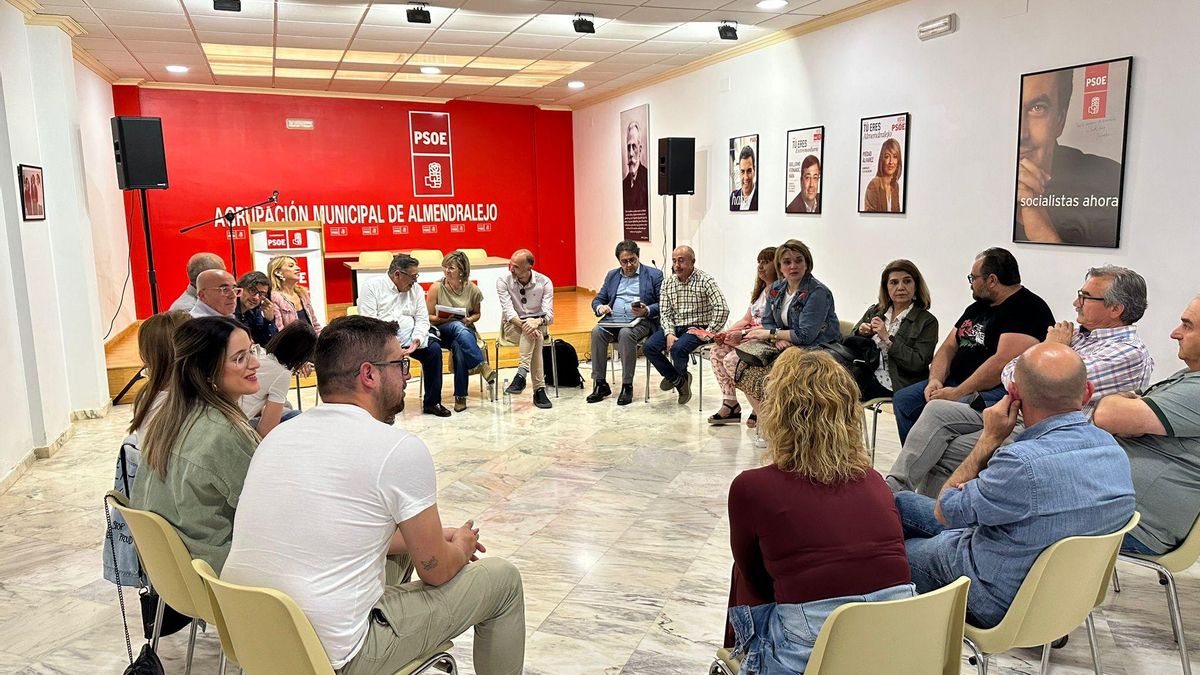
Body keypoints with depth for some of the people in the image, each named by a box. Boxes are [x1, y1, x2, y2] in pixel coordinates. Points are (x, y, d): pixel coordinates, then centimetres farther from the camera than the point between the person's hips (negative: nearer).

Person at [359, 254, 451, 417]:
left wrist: (417, 340, -15)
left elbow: (422, 319, 7)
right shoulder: (372, 287, -1)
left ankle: (432, 403, -9)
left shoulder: (416, 289, 13)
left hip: (410, 337, 4)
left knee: (434, 348, -20)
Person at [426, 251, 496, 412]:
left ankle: (460, 396, -28)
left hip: (466, 330, 1)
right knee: (458, 327, -38)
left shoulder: (472, 290, -1)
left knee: (459, 347, -35)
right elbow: (428, 317, 0)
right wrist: (445, 319, -19)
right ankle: (482, 365, -42)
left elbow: (477, 313, 15)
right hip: (441, 330, -1)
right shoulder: (436, 287, -5)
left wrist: (470, 319, -7)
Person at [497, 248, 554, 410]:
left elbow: (549, 314, -14)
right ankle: (539, 389, -43)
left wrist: (538, 322, -37)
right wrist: (523, 324, -36)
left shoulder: (544, 282, -7)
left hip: (537, 324, 1)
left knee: (535, 332, -37)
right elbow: (508, 310, -18)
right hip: (512, 325, -1)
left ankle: (521, 374, -45)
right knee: (535, 336, -35)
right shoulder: (503, 281, -8)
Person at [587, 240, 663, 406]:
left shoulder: (654, 275, 9)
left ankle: (627, 386, -28)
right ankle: (600, 384, -20)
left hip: (640, 321, -4)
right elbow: (597, 300, 21)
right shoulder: (612, 275, 22)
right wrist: (600, 307, -3)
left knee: (626, 333, -36)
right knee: (597, 332, -27)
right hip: (612, 319, 4)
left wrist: (646, 311, -17)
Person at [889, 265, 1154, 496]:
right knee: (938, 410, -12)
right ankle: (893, 488, -16)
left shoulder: (1128, 354, -12)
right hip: (1018, 413, 8)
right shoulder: (1078, 333, 15)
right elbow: (1010, 372, 14)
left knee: (949, 451, -19)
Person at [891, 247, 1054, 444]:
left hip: (997, 389, -9)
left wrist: (956, 394, -21)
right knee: (903, 399, -3)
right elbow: (948, 347, 18)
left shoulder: (1027, 309, -11)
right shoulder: (977, 308, 20)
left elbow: (1003, 363, -22)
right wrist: (935, 380, -2)